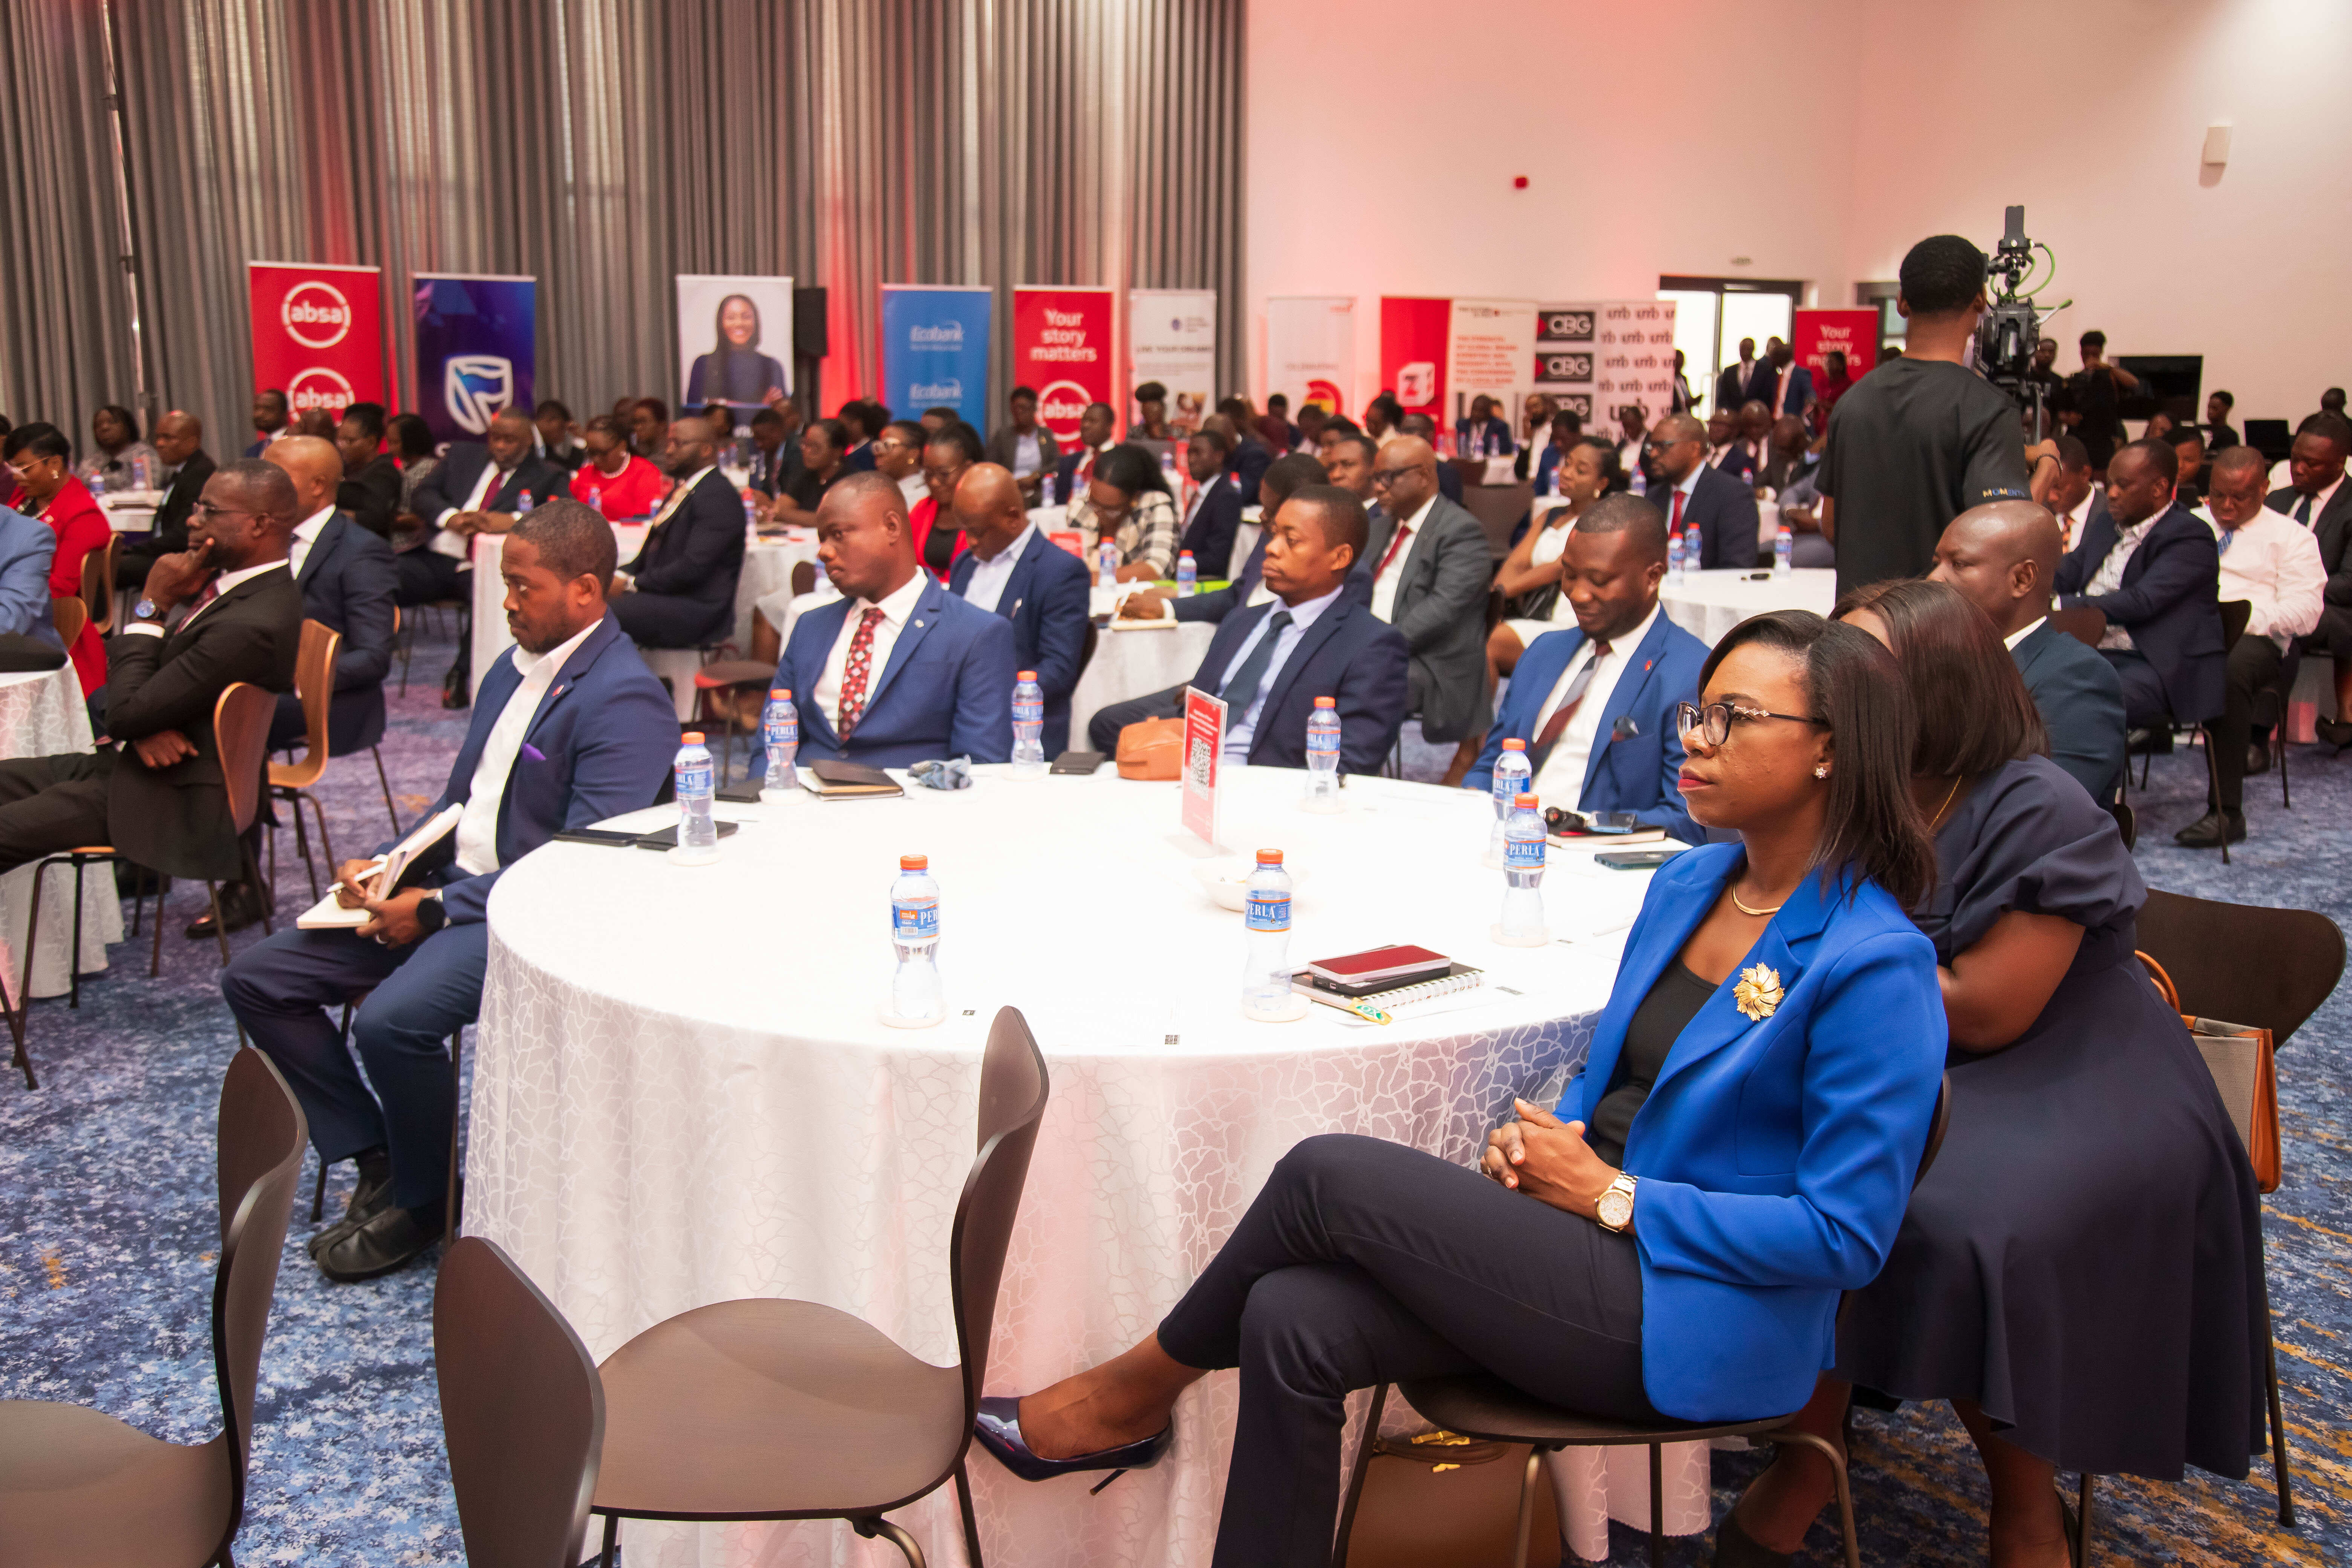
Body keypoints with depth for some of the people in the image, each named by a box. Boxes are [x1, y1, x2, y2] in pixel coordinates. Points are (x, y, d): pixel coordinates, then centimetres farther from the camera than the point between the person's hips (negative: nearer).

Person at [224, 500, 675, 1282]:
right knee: (256, 980, 3)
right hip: (448, 887, 10)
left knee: (392, 1019, -31)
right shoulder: (513, 667, 14)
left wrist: (438, 907, -19)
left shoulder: (622, 700, -17)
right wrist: (384, 867, 3)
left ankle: (420, 1200, -3)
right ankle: (375, 1158, 11)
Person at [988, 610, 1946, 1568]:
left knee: (1328, 1174, -18)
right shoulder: (1685, 885, 10)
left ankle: (1136, 1392, 7)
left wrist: (1611, 1194, -15)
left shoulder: (1877, 965, -16)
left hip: (1696, 1319, -7)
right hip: (1592, 1240, 7)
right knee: (1295, 1321, -16)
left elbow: (1847, 1236, -17)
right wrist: (1541, 1138, -1)